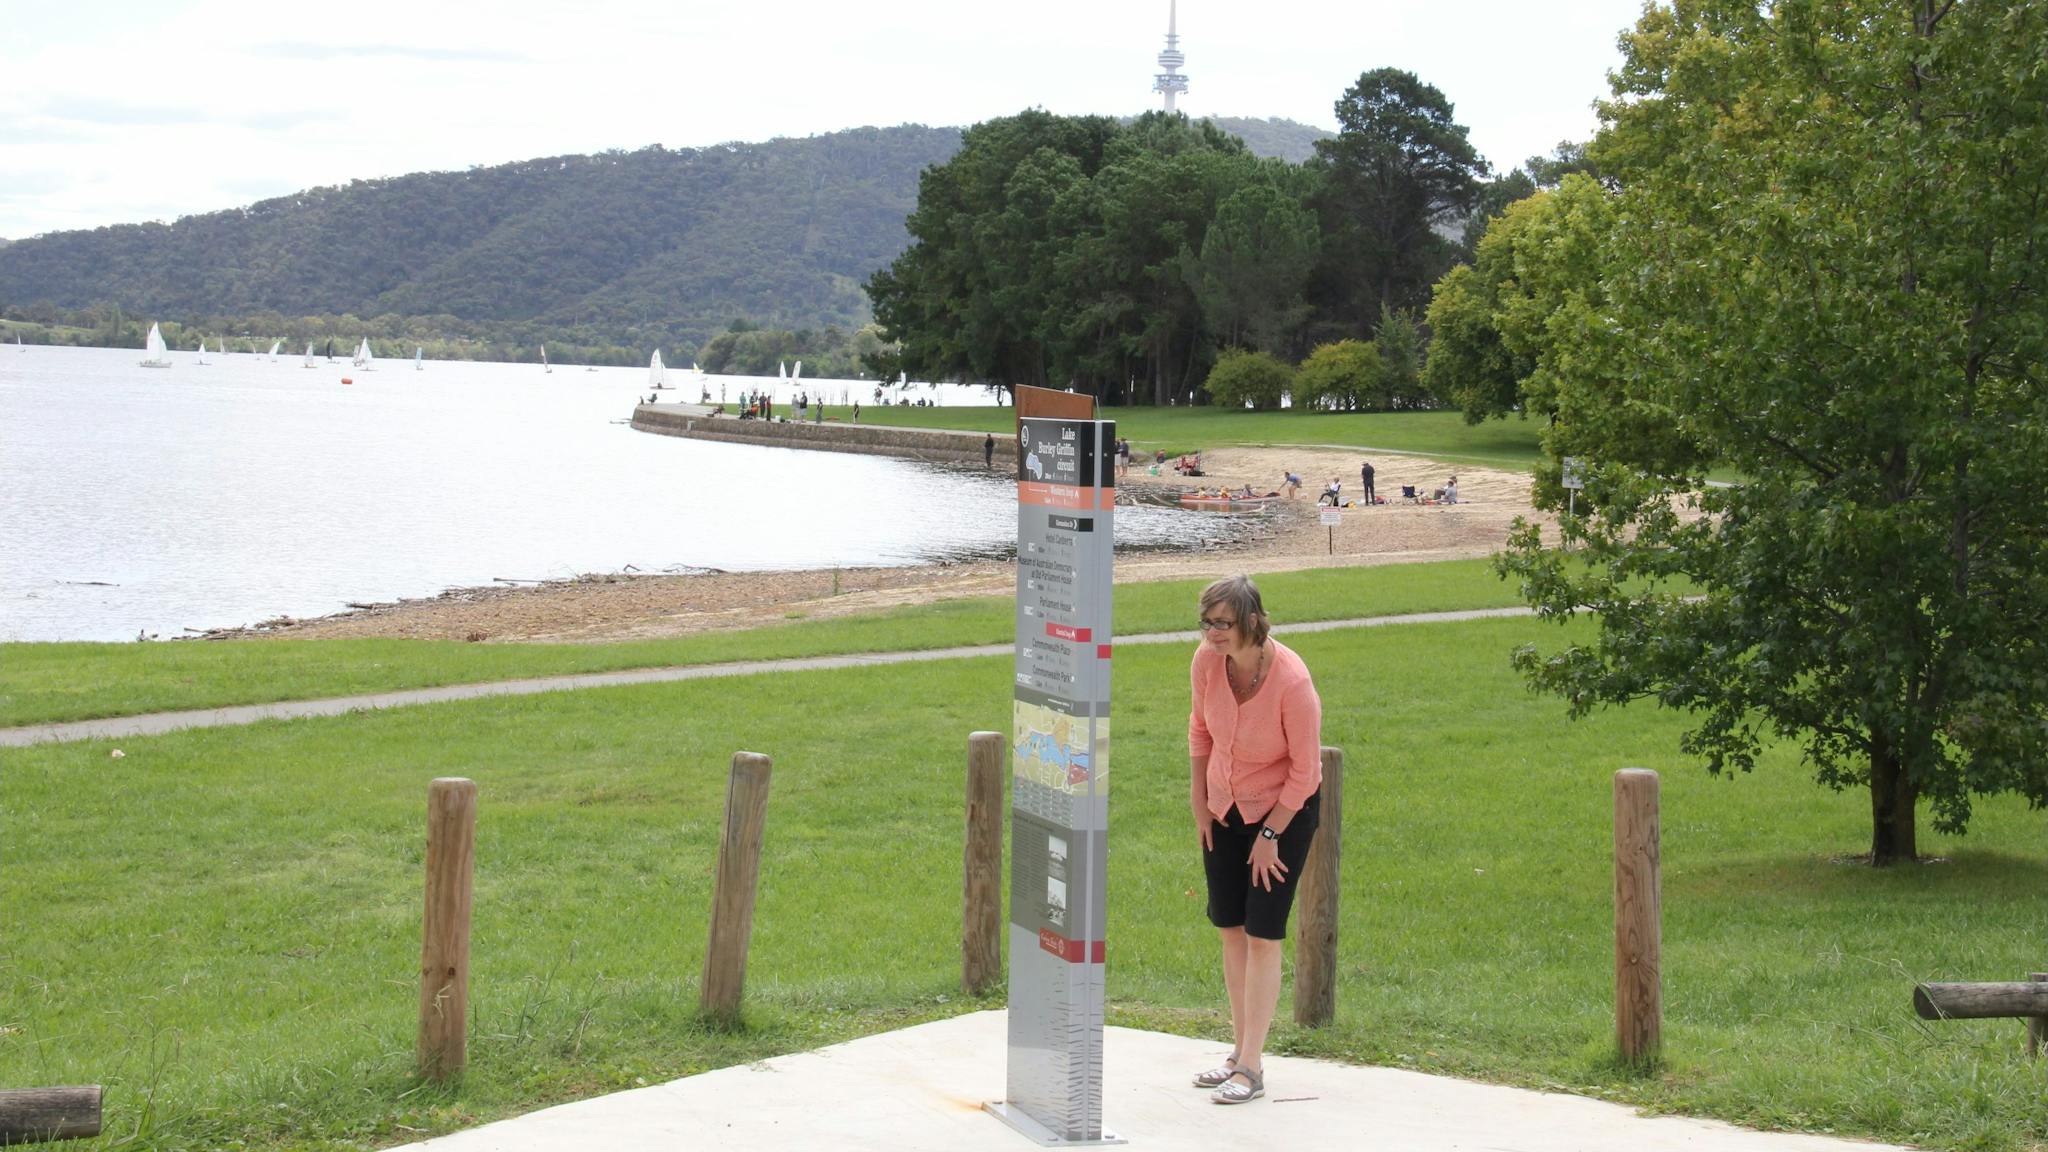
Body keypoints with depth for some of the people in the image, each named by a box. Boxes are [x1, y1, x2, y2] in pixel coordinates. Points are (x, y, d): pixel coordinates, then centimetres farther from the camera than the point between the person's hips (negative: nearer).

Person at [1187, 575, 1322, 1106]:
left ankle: (1252, 1068, 0)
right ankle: (1240, 1052, 22)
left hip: (1286, 808, -5)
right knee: (1230, 929, 10)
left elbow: (1305, 770, -18)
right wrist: (1198, 798, 8)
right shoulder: (1207, 660, -15)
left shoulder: (1292, 681, -29)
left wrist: (1270, 835, -13)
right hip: (1225, 807, 5)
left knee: (1262, 936, -6)